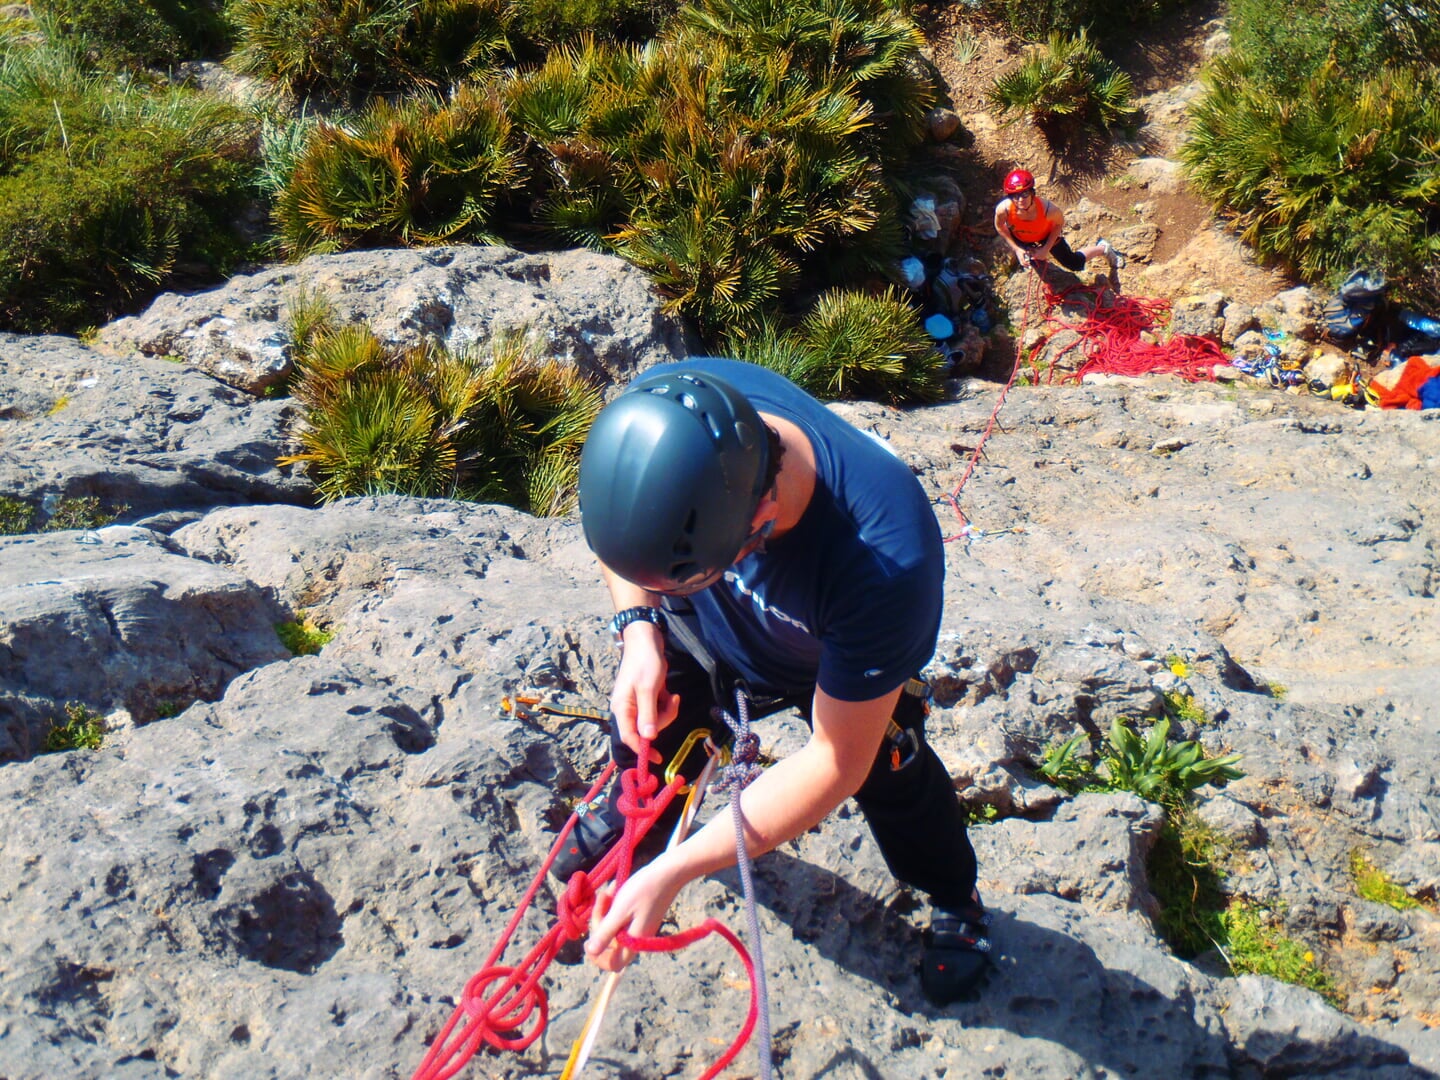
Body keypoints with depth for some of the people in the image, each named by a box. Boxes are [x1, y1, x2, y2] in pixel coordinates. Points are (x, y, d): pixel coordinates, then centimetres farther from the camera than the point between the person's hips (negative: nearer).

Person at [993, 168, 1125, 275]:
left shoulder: (1048, 209, -42)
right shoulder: (1003, 209, -40)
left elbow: (1059, 223, -17)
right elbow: (1000, 227, -16)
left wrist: (1046, 248, -16)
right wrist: (1017, 250, -13)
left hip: (1046, 235, -1)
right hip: (1020, 237, 1)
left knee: (1075, 264, 12)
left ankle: (1103, 249, 37)